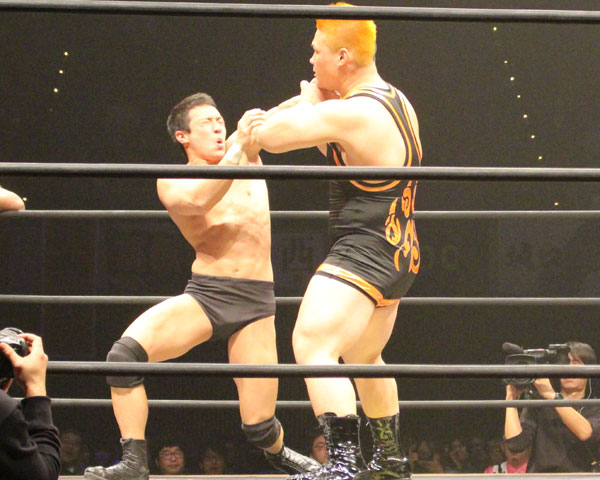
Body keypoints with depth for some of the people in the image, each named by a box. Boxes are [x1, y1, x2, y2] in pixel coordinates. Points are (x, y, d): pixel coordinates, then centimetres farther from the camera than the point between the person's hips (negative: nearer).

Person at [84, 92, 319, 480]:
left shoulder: (244, 154, 15)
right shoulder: (172, 182, 4)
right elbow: (198, 200, -17)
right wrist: (240, 146, -22)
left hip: (255, 302, 2)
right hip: (204, 295, -1)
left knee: (259, 426, -3)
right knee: (126, 350, -28)